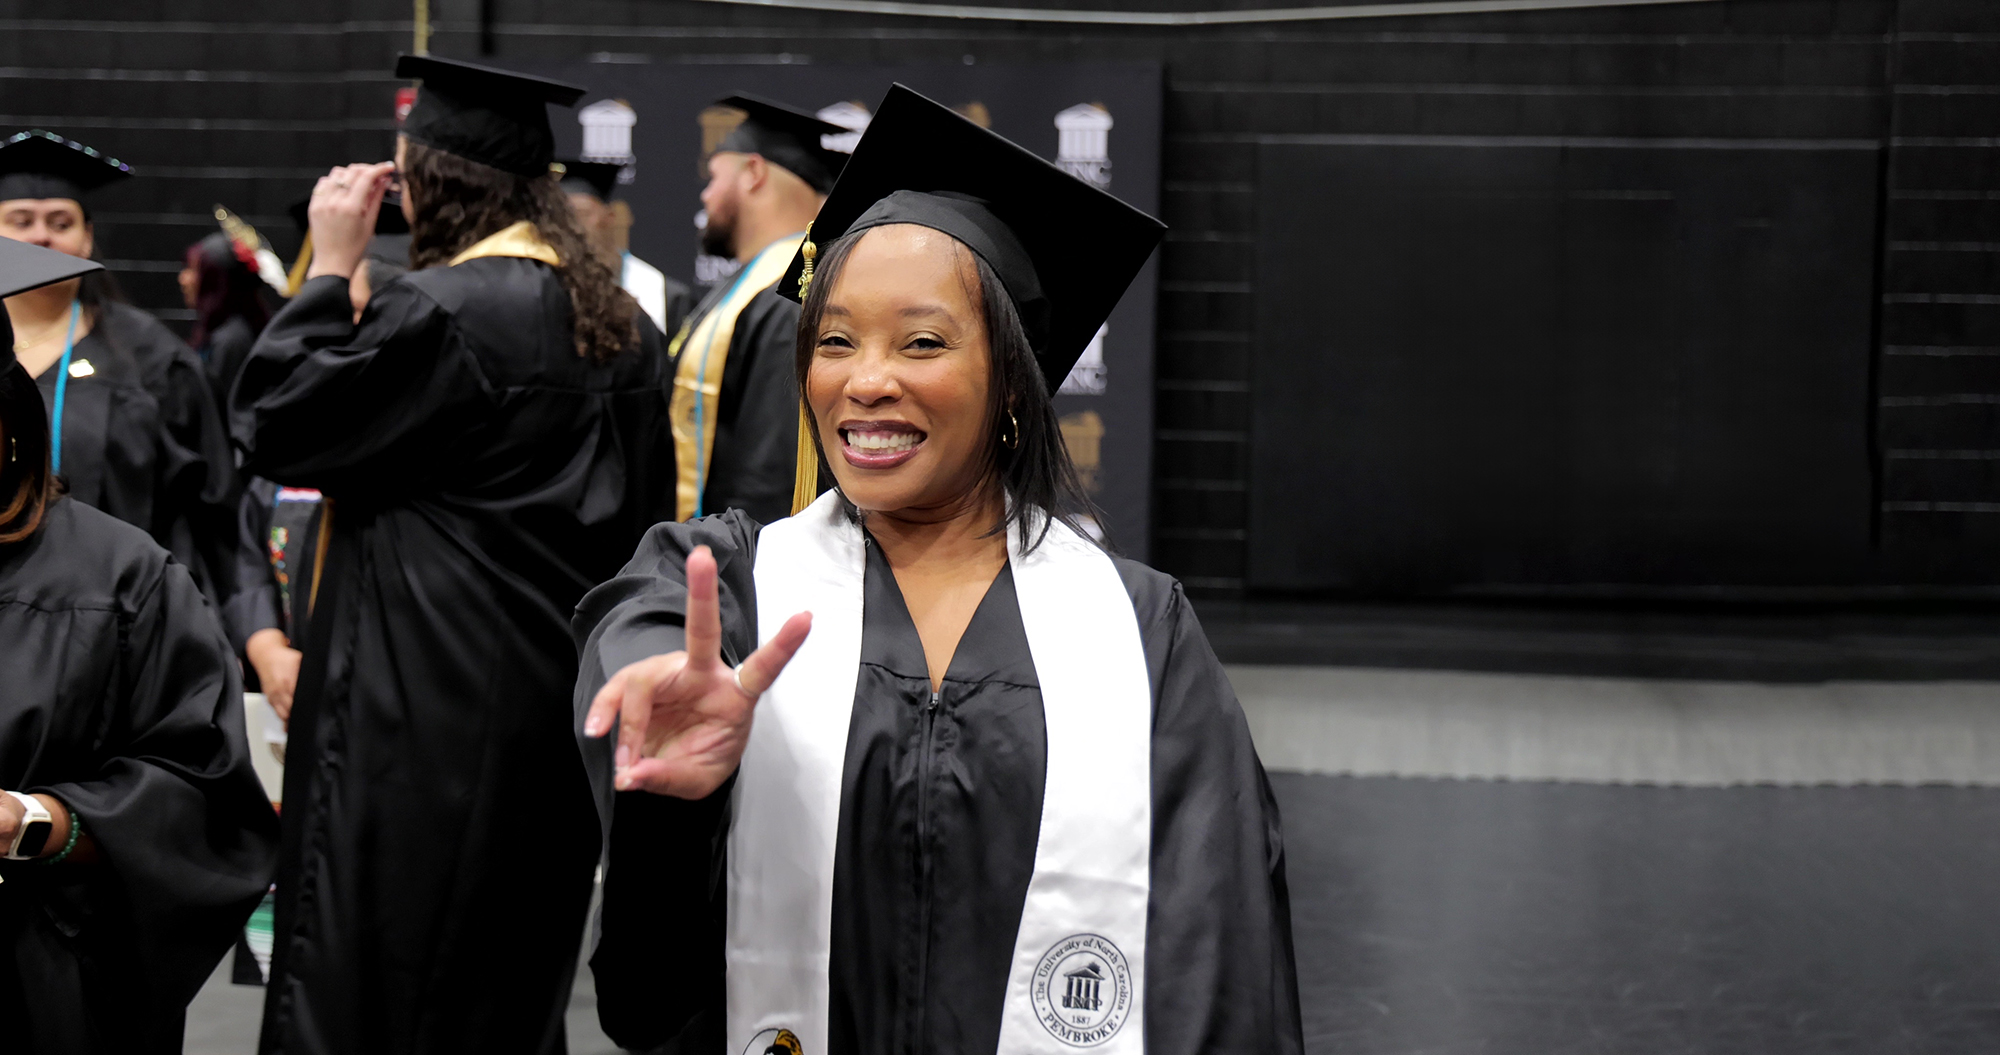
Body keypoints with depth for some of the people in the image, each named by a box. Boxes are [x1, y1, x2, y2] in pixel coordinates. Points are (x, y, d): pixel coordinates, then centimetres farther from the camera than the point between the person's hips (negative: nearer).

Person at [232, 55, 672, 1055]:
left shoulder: (441, 308, -17)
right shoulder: (618, 321, 8)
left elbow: (278, 427, -9)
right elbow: (639, 514, 15)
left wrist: (329, 266, -4)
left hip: (429, 708, -8)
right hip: (559, 700, 8)